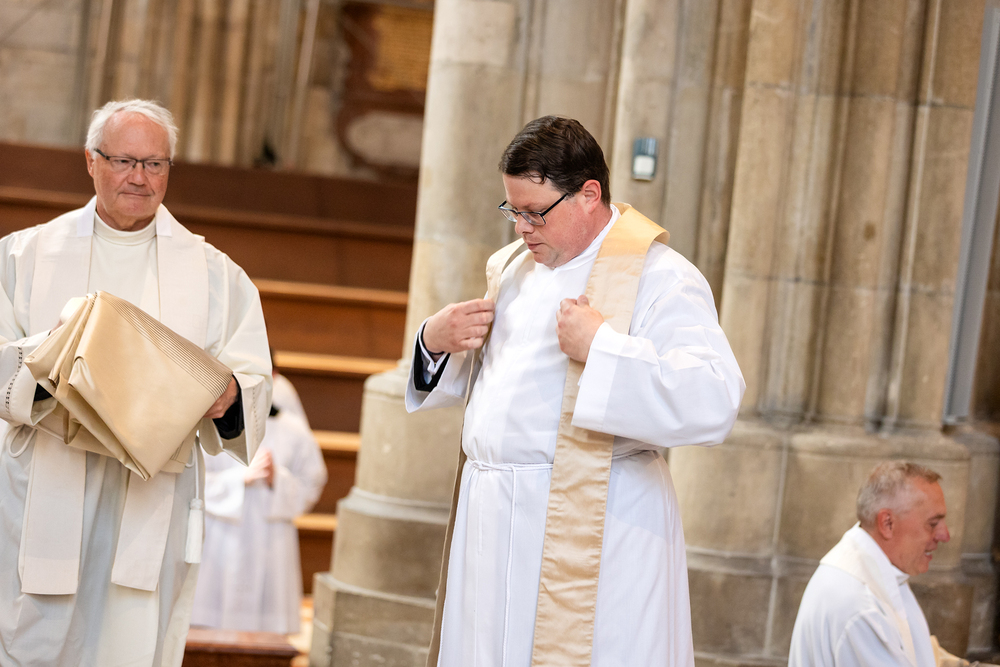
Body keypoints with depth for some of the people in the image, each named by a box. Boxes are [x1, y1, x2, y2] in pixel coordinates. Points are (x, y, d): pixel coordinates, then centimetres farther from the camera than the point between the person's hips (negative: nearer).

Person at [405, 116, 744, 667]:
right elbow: (463, 383, 26)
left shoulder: (660, 279, -9)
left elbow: (714, 403, -22)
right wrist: (434, 342, 4)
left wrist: (602, 347, -25)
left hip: (590, 533, -7)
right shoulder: (513, 268, 15)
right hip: (491, 522, 7)